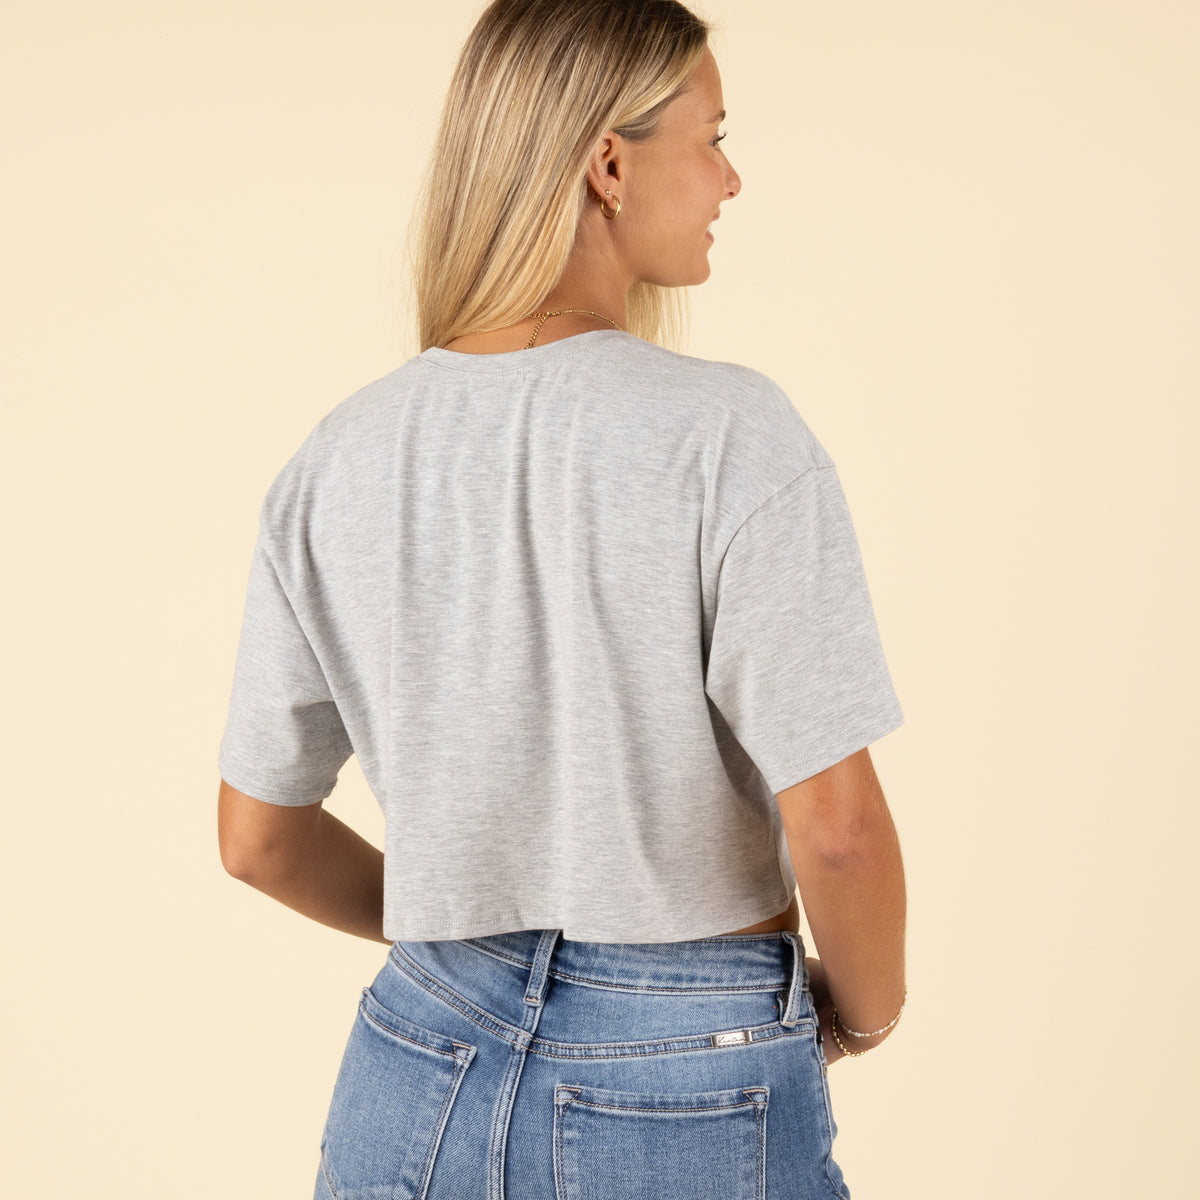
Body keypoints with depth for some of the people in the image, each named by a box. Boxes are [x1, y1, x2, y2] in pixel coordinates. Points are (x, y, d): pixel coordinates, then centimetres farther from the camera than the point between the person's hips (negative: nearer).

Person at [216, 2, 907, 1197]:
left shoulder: (334, 461, -3)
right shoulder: (729, 433, -17)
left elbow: (257, 837, 5)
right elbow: (835, 826, -19)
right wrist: (863, 1011, 1)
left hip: (414, 1084, 4)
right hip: (691, 1099, -3)